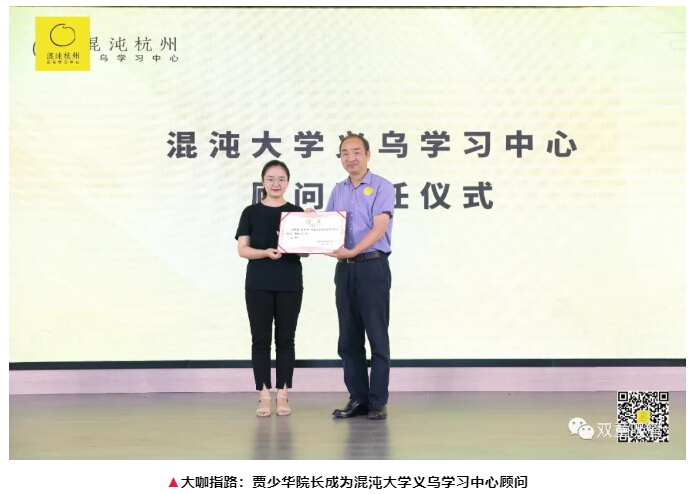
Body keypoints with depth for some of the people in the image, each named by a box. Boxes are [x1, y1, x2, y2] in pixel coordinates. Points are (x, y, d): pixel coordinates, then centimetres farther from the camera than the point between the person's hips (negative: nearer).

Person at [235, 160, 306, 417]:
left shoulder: (297, 212, 6)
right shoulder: (251, 213, 4)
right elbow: (243, 249, -2)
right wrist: (266, 252, -20)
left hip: (289, 284, 1)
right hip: (258, 284, -1)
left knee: (285, 339, 4)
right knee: (261, 339, 1)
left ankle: (282, 395, 10)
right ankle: (264, 396, 6)